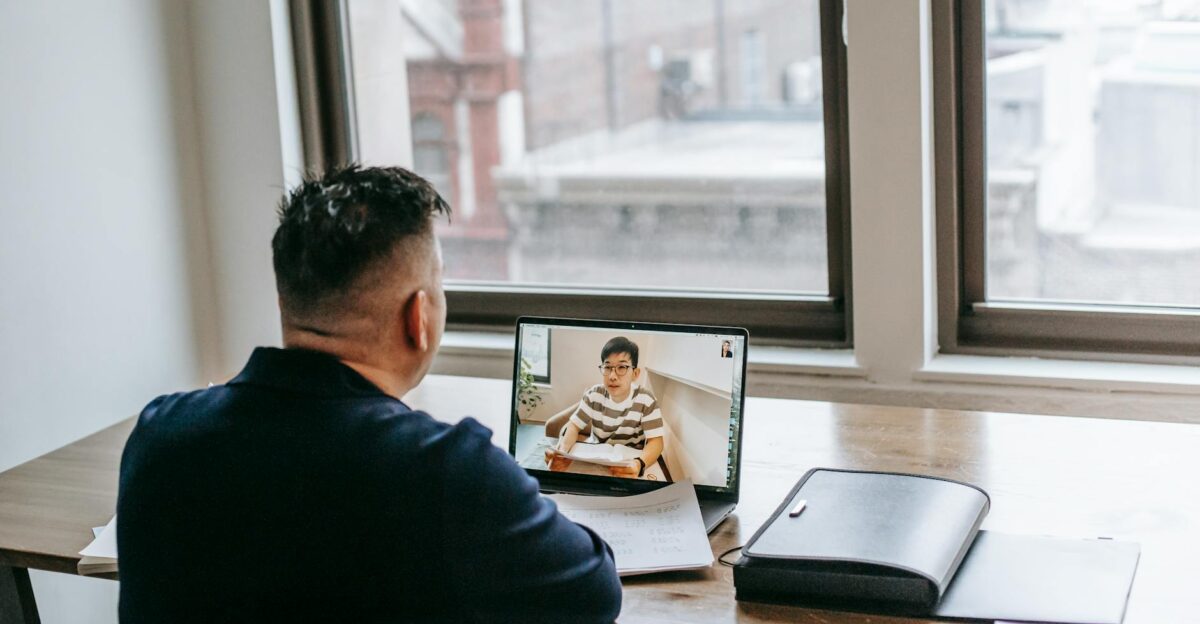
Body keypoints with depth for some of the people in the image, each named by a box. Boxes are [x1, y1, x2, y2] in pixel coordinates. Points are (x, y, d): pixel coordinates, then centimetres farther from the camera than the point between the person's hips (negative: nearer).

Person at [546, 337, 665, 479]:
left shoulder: (646, 400, -16)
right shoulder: (594, 395, -5)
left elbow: (655, 441, -20)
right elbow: (573, 426, -6)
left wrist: (639, 464, -44)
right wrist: (562, 449, -31)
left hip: (629, 463, -2)